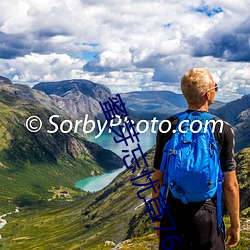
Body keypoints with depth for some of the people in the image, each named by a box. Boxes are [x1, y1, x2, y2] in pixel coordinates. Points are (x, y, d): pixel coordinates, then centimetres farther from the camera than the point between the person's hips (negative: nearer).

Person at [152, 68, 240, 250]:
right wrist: (235, 225, 4)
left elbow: (158, 179, 0)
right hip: (207, 216, -2)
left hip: (173, 214, 2)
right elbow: (230, 185, -8)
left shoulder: (167, 127, -5)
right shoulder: (223, 130, -10)